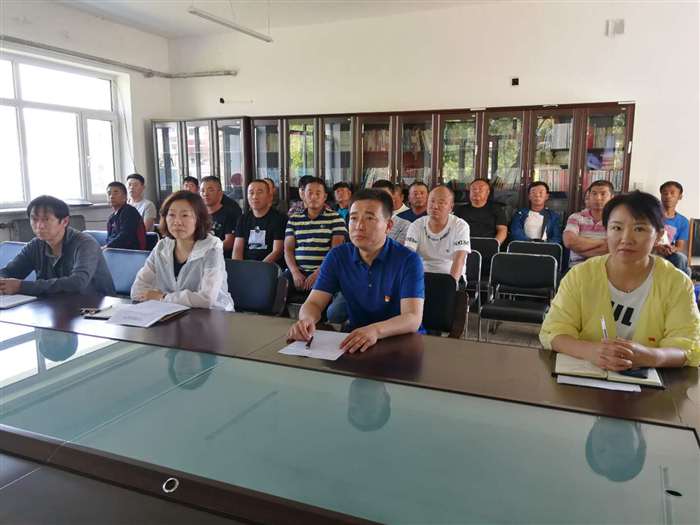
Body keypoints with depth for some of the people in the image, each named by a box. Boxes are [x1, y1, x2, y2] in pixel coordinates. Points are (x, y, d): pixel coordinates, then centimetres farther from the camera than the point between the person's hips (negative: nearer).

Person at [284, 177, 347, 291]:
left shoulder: (335, 219, 4)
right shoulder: (293, 219, 15)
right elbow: (288, 249, 10)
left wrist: (318, 273, -15)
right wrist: (295, 272, -8)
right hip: (298, 272, 3)